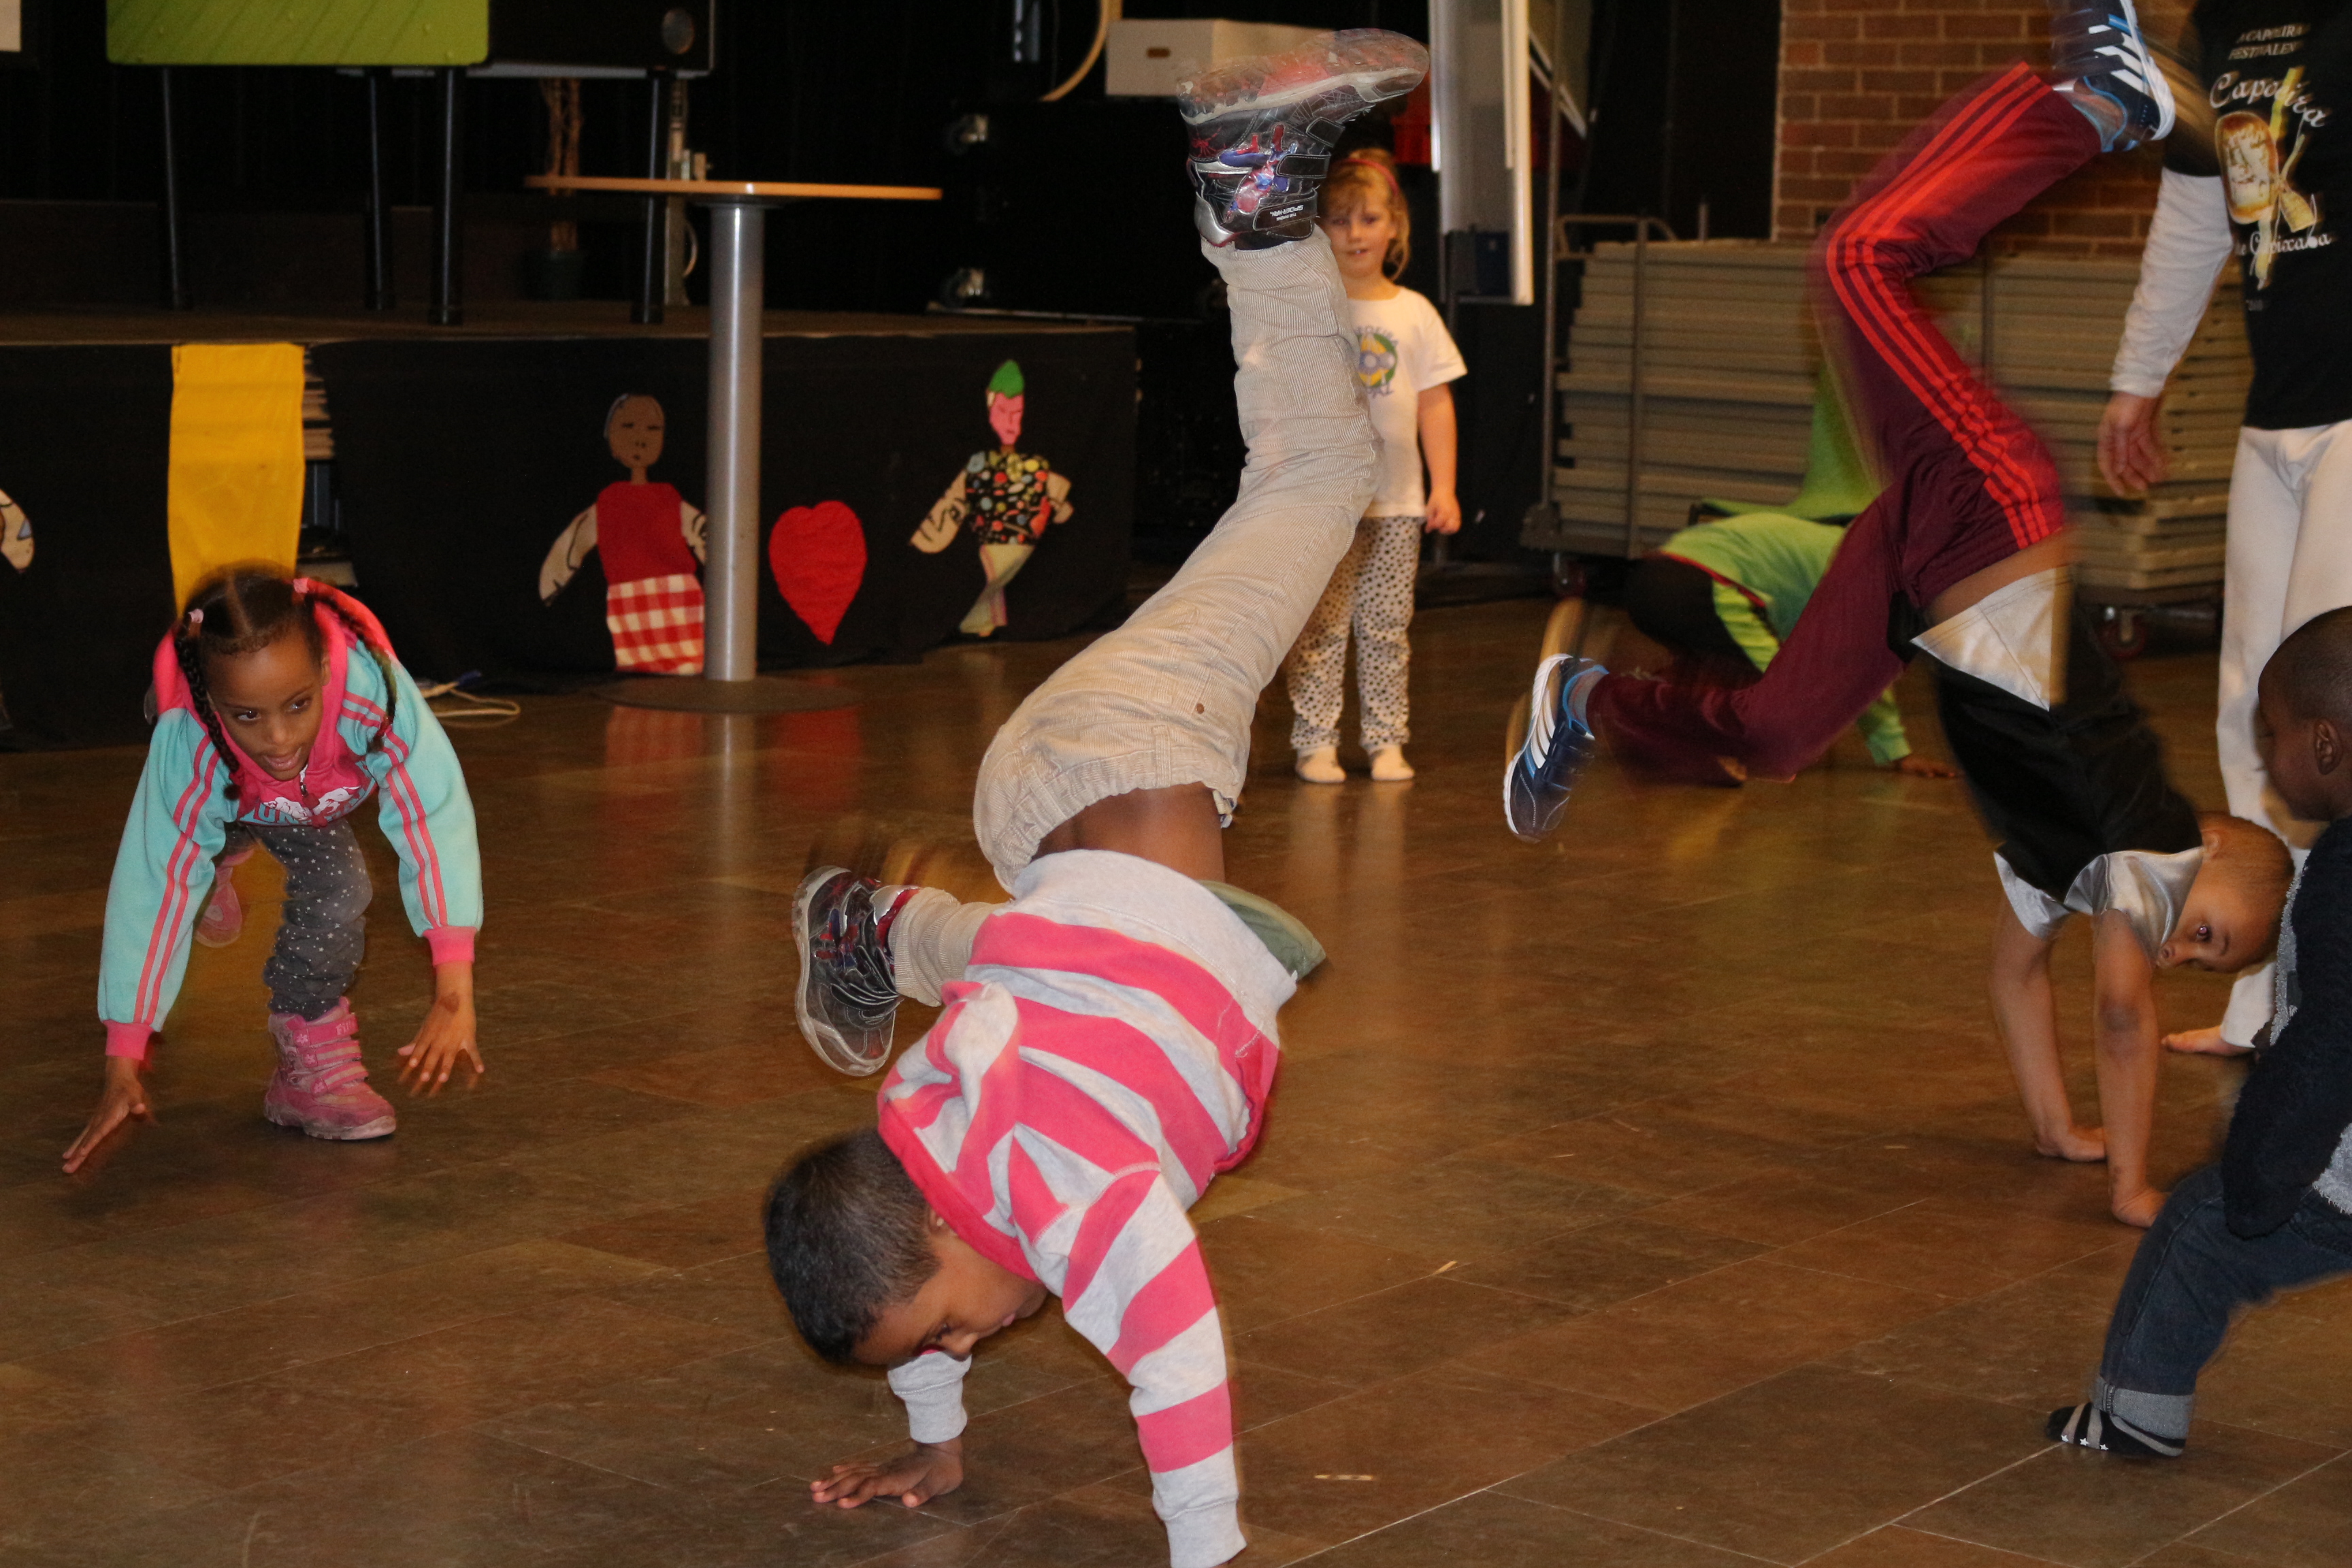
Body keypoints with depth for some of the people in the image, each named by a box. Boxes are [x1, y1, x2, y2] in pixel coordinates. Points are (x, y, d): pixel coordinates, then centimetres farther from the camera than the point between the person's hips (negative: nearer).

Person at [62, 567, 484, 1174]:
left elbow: (435, 821, -46)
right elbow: (150, 888, -36)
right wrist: (122, 1070, -36)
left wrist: (454, 996, -54)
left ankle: (314, 1057, 5)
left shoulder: (372, 685, -46)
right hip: (229, 799, 0)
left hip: (326, 796, 0)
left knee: (335, 891, -19)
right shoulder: (187, 744, -43)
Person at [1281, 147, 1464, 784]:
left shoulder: (1414, 313, 6)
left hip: (1396, 501, 2)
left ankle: (1386, 741, 13)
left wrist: (1443, 487, 3)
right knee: (1318, 629, -2)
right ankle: (1315, 742, 4)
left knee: (1386, 629, 6)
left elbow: (1435, 403, 8)